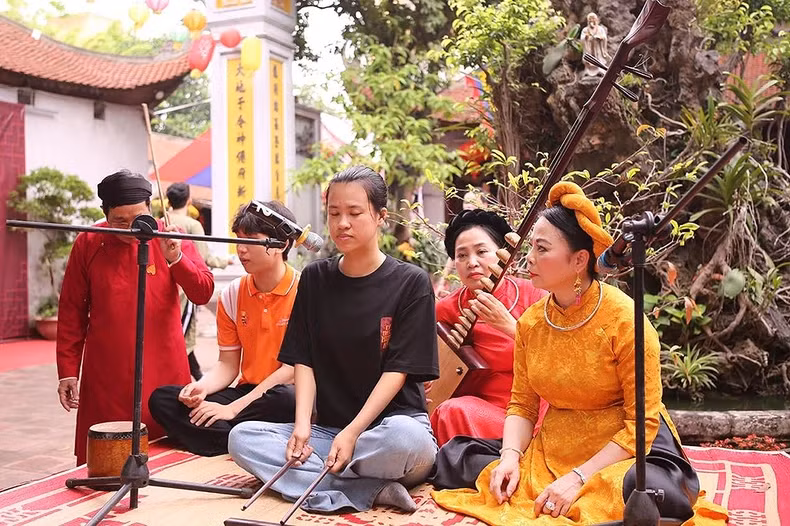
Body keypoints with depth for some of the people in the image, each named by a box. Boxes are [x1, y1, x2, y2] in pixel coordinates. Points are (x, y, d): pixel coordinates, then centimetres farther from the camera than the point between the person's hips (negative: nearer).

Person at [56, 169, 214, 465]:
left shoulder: (169, 238, 1)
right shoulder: (87, 244, 0)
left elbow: (203, 293, -5)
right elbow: (71, 312, 5)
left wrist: (175, 257, -21)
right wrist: (67, 371, 2)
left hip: (165, 377, 0)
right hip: (105, 381, 0)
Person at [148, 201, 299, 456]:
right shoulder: (232, 295, 7)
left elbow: (296, 365, -13)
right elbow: (228, 364, 10)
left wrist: (233, 407, -15)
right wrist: (201, 388, -14)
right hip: (246, 391, 6)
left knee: (286, 399, -41)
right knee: (161, 398, -11)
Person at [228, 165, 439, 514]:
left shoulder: (411, 283, -3)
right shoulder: (315, 278, 10)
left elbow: (397, 371, -8)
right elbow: (303, 360, 5)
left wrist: (352, 433, -19)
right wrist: (302, 424, -12)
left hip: (390, 423, -4)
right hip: (328, 429, 5)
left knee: (407, 437, -38)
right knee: (241, 437, -17)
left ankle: (309, 474, -16)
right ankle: (372, 490, -24)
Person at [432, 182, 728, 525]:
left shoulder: (624, 320, -16)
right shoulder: (530, 321, 0)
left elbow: (642, 423, -16)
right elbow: (522, 405, 5)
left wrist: (580, 477, -22)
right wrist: (510, 456, -15)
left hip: (624, 452, -5)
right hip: (552, 451, 5)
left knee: (649, 492, -38)